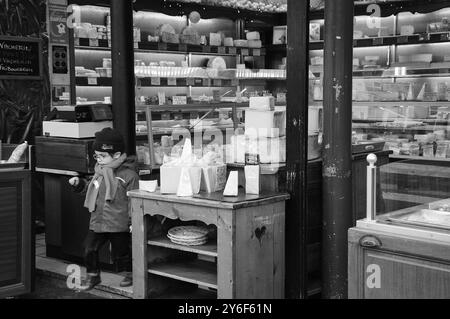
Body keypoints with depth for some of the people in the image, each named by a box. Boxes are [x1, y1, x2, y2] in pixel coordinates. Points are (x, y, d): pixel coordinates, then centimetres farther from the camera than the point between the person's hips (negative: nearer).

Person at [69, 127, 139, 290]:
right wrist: (79, 183, 6)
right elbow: (90, 188, 24)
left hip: (119, 224, -6)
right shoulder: (99, 172, 8)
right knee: (89, 249, 5)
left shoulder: (129, 175, -13)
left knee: (120, 252, 8)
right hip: (97, 222, 6)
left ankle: (129, 272, 31)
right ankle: (92, 275, 23)